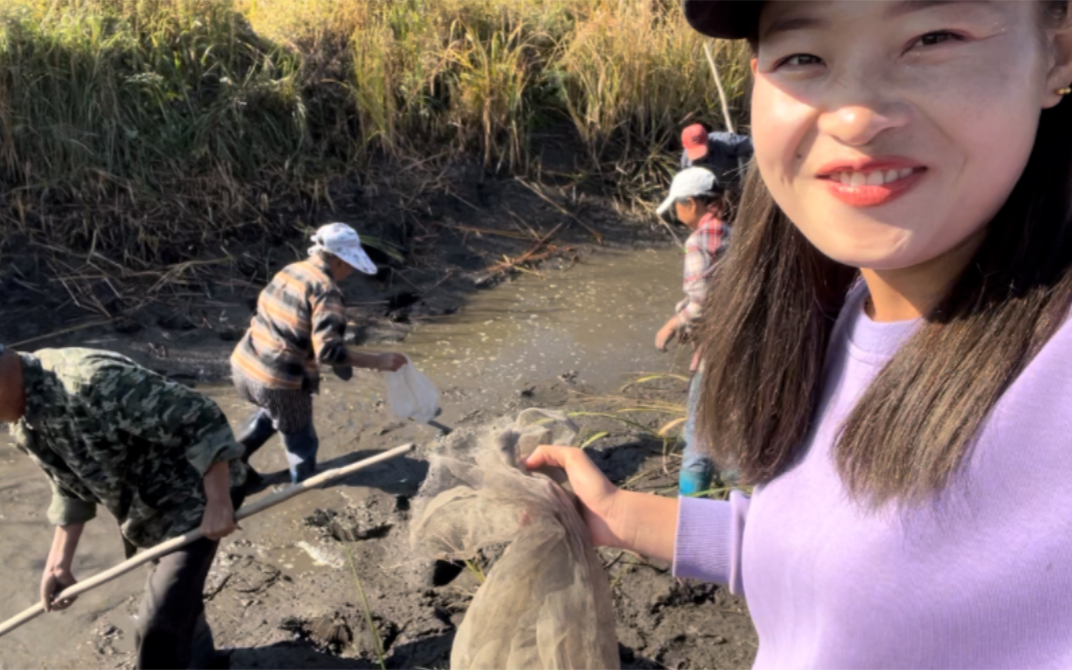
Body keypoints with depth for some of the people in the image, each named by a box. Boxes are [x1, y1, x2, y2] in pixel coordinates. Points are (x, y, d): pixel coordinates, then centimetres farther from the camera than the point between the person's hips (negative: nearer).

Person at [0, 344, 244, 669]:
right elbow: (72, 487, 10)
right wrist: (59, 562, 7)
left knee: (158, 625, -12)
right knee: (177, 597, 29)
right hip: (141, 509, 9)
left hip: (194, 499, -9)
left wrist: (218, 503, -30)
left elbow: (201, 420, -33)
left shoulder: (92, 381, -35)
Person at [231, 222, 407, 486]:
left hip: (244, 365, 8)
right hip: (279, 381, -8)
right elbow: (328, 351, -26)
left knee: (271, 412, 37)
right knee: (302, 445, 14)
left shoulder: (289, 271, 7)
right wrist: (378, 361, -22)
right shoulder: (325, 291, -18)